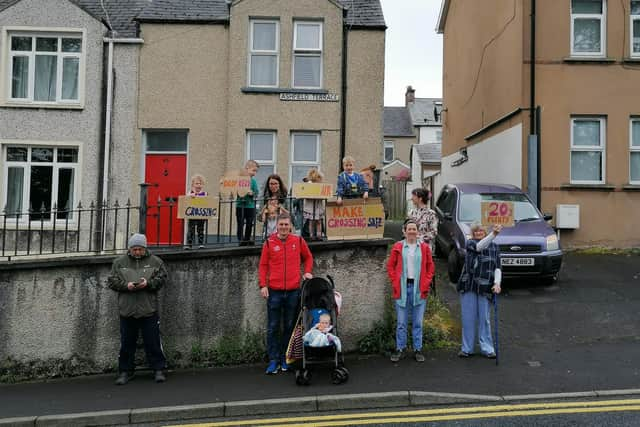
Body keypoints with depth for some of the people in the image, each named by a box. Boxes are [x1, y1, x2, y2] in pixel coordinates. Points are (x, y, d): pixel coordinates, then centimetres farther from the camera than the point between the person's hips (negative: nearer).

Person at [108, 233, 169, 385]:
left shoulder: (155, 261, 3)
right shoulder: (119, 262, 7)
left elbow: (162, 279, 0)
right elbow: (112, 281, 4)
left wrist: (148, 283, -17)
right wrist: (126, 285, -14)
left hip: (149, 310, -1)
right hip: (127, 311, 2)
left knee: (153, 342, 5)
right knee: (127, 343, 10)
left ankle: (158, 370, 17)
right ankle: (125, 371, 23)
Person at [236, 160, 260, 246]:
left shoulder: (253, 181, 4)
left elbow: (257, 192, -3)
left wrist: (252, 193, -22)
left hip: (250, 205, 2)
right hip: (240, 205, -2)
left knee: (249, 223, 7)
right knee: (240, 223, -1)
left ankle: (247, 239, 20)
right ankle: (241, 239, 4)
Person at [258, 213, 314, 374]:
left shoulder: (298, 241, 3)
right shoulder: (269, 243, 0)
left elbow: (308, 257, 19)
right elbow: (263, 265, 3)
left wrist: (307, 271, 6)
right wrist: (263, 285, -4)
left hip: (293, 291, 1)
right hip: (274, 291, -1)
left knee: (289, 327, 9)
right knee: (273, 328, 2)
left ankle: (285, 359, 21)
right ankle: (273, 360, 10)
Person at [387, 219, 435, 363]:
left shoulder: (424, 247, 5)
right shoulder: (397, 247, 2)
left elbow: (430, 266, 7)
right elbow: (390, 266, 5)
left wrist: (426, 283, -2)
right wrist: (395, 282, -5)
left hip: (419, 288, 1)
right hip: (402, 288, -1)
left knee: (418, 322, 7)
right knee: (401, 322, 5)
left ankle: (417, 350, 17)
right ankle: (400, 349, 16)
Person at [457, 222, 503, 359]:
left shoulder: (494, 247, 11)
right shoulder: (470, 243, 5)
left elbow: (497, 268, 7)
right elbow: (479, 246, -18)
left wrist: (497, 282, -10)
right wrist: (494, 234, -31)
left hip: (485, 287, 1)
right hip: (468, 286, 0)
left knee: (484, 318, 3)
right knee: (468, 318, 4)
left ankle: (487, 348, 13)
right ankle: (467, 348, 14)